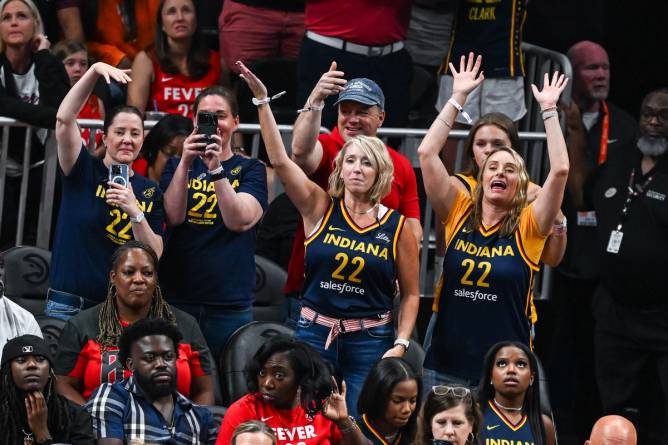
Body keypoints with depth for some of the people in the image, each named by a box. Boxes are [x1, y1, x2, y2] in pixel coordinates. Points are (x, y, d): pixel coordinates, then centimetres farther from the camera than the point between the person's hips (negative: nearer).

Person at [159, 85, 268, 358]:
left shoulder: (251, 170, 6)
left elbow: (240, 221, -11)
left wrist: (216, 169, -22)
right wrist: (185, 163, -16)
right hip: (177, 298, 1)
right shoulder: (176, 166, 12)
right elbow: (173, 217, -5)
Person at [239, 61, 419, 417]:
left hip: (370, 341, -1)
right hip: (314, 333, 1)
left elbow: (411, 293, 6)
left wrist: (400, 345, -6)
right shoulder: (321, 209, 2)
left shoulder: (397, 227, 1)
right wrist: (262, 101, -14)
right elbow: (280, 161, -8)